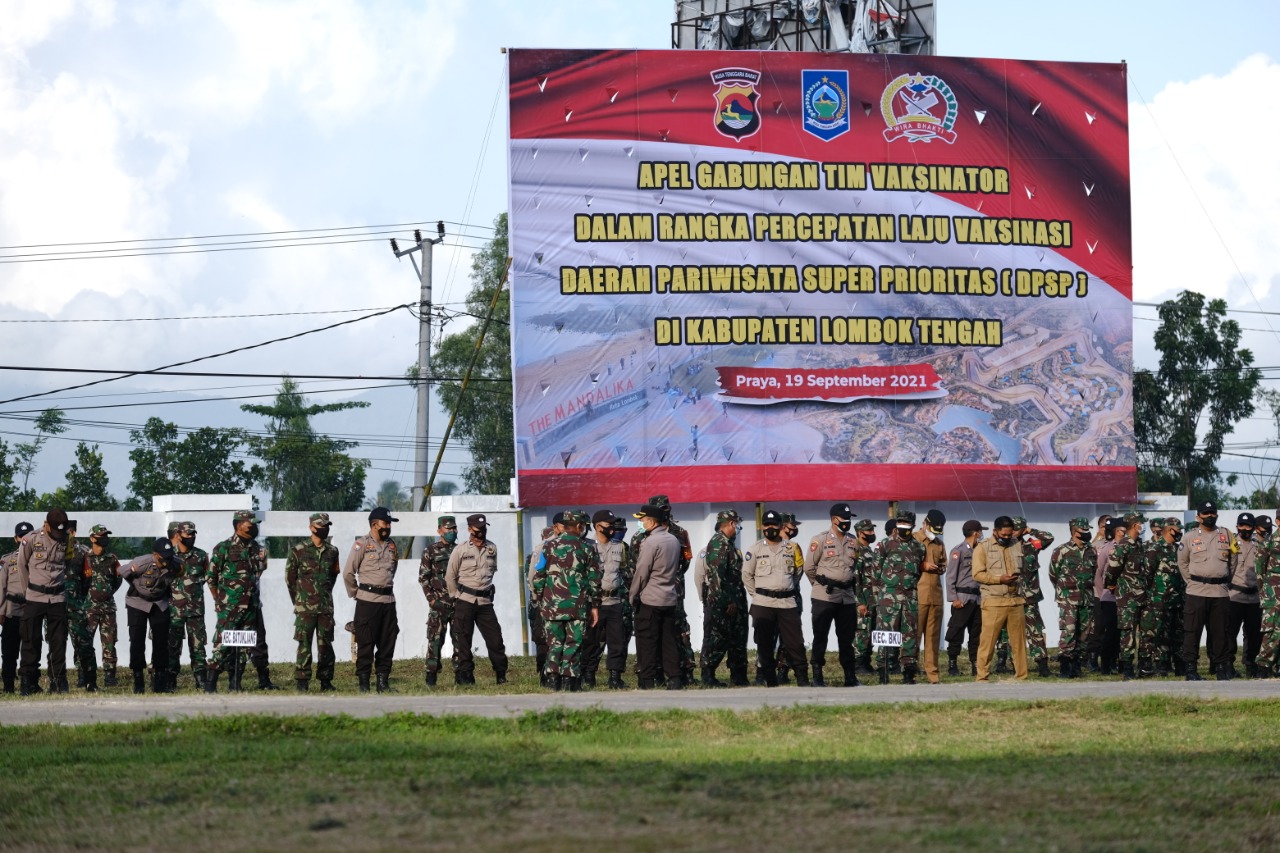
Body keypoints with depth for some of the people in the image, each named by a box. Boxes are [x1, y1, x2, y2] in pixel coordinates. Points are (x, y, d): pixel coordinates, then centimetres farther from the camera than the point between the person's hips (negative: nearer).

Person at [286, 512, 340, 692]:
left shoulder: (332, 551, 8)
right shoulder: (298, 550, -3)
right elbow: (289, 577, 4)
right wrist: (299, 600, 9)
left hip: (326, 607, 3)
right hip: (305, 608, -3)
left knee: (326, 644, 4)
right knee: (304, 645, -3)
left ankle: (325, 681, 12)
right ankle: (302, 682, 2)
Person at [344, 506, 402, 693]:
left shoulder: (391, 545, 12)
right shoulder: (362, 544, -6)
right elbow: (348, 572, -5)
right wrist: (355, 594, 0)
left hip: (388, 599, 6)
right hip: (368, 601, -6)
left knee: (387, 643, 6)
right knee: (365, 644, -3)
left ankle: (383, 682, 12)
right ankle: (363, 683, 0)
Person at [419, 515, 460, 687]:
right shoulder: (431, 551, 1)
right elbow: (423, 578, -1)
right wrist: (432, 600, -9)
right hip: (439, 604, -4)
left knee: (460, 639, 4)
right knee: (435, 639, -5)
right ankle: (431, 675, -1)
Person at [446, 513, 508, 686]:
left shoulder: (492, 549, 7)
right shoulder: (460, 550, -3)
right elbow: (450, 577, 4)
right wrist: (457, 596, 6)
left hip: (485, 601, 3)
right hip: (465, 602, -3)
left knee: (495, 638, 1)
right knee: (463, 641, 0)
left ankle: (501, 675, 10)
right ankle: (464, 675, 6)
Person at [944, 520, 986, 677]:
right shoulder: (958, 551, -4)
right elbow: (951, 577, -7)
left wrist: (983, 597, 11)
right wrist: (954, 598, -14)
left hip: (977, 598, 7)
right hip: (963, 598, -7)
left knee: (976, 633, 7)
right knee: (956, 633, -3)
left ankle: (975, 665, 11)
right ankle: (952, 665, 1)